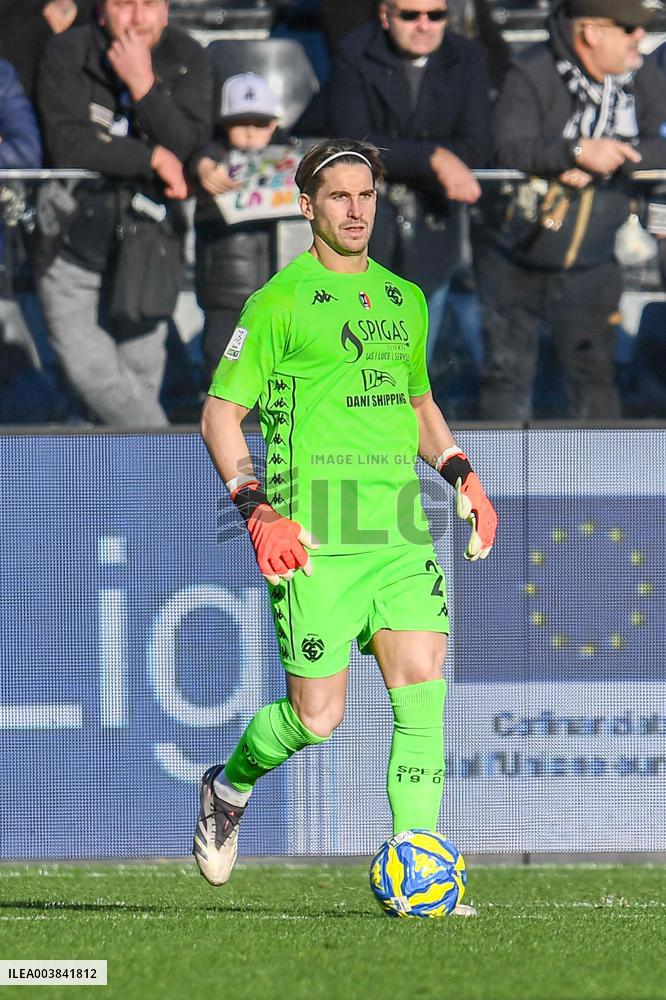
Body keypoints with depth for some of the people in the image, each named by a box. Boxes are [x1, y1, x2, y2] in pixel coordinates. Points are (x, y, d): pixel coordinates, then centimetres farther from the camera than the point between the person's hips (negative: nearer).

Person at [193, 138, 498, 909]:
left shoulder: (405, 299, 16)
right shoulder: (280, 301, -2)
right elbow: (219, 412, -1)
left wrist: (460, 475, 15)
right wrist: (257, 511, -13)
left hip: (399, 531, 5)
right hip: (313, 539, -5)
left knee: (424, 694, -10)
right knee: (317, 720, -3)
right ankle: (228, 788, 28)